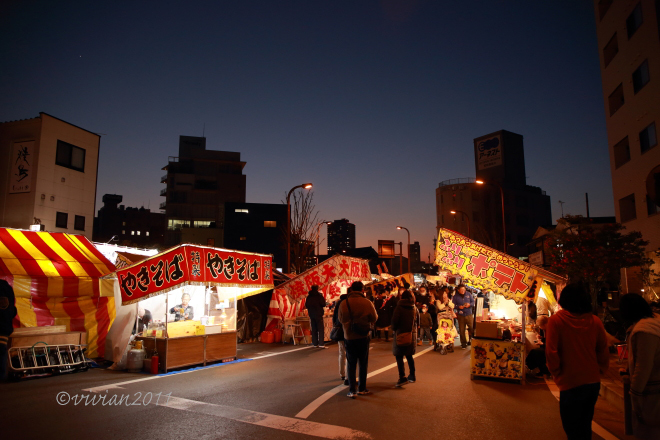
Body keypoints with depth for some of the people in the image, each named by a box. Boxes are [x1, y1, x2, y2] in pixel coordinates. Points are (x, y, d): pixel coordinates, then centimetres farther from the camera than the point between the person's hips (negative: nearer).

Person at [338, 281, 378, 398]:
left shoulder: (344, 303, -11)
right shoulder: (367, 303, -11)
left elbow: (341, 320, -2)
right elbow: (374, 318, -3)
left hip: (349, 337, 0)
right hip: (364, 337, 0)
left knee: (351, 364, 10)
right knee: (363, 363, 15)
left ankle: (352, 390, 7)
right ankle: (362, 388, 22)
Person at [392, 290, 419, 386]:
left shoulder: (399, 307, -12)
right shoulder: (415, 308, 5)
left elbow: (394, 320, -13)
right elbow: (417, 322, 11)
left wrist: (394, 330, 4)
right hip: (412, 334, 6)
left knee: (399, 356, -3)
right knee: (409, 356, 17)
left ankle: (402, 377, -12)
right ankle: (412, 376, 23)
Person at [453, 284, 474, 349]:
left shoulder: (468, 294, 4)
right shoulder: (455, 296, 0)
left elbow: (473, 302, 7)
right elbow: (453, 305, 0)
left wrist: (469, 304, -13)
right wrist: (458, 307, -17)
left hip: (469, 314, 0)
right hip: (461, 315, 0)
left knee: (472, 328, -4)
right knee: (461, 330, 4)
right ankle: (464, 344, 17)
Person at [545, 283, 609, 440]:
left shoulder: (556, 320, -13)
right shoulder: (595, 321, -2)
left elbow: (551, 353, -15)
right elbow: (604, 352, 3)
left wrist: (557, 374, 0)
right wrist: (597, 371, 17)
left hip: (570, 384, -5)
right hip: (593, 382, 5)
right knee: (585, 425, 23)